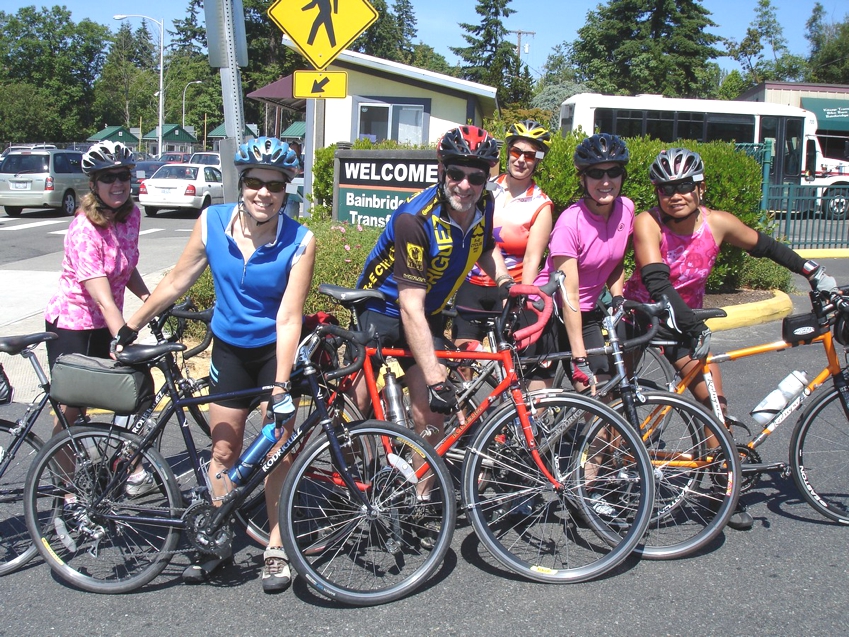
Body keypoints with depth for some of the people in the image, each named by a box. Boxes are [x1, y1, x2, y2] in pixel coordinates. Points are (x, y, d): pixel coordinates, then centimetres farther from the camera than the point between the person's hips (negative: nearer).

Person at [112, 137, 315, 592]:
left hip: (276, 349, -3)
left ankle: (276, 548, 16)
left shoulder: (299, 242, -22)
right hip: (229, 347, 3)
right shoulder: (212, 222, -13)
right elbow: (177, 281, -1)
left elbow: (288, 319, -24)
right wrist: (131, 327, 5)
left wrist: (280, 388, -29)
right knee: (223, 448, 8)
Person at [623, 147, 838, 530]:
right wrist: (696, 330, -37)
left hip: (685, 322, 3)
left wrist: (813, 271, 5)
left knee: (716, 404, -4)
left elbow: (764, 246, 6)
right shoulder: (647, 224, -23)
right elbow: (657, 283, -33)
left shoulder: (718, 223, -11)